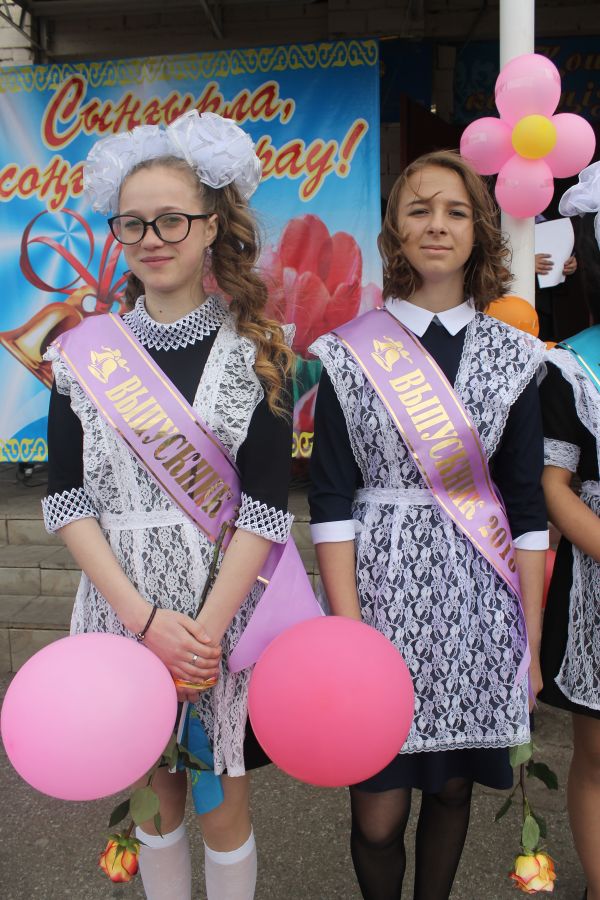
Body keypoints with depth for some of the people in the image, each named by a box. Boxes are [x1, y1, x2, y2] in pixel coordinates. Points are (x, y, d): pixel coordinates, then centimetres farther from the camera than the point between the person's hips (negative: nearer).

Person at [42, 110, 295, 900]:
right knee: (158, 797, 18)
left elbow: (266, 509, -9)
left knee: (224, 809, 13)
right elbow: (66, 499, -4)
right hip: (122, 607, 2)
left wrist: (204, 629, -15)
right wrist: (145, 619, -13)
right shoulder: (84, 352, 1)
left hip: (226, 608, -1)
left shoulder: (255, 353, -4)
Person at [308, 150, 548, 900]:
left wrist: (531, 639, 4)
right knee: (378, 812, 5)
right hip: (384, 588, -2)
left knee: (453, 787, 15)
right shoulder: (349, 352, -2)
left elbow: (527, 505, 5)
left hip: (478, 600, 2)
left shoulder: (512, 354, 5)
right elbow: (330, 501, -4)